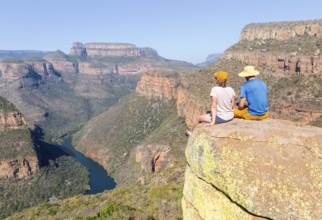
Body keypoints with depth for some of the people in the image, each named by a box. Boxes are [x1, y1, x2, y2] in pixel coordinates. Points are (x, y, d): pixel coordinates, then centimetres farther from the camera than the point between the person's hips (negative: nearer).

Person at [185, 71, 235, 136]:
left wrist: (213, 121, -20)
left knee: (198, 118, 16)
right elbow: (232, 104, 5)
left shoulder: (215, 89, -19)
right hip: (230, 117, 6)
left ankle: (190, 132, 41)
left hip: (220, 118, -6)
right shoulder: (231, 90, -3)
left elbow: (213, 106, -22)